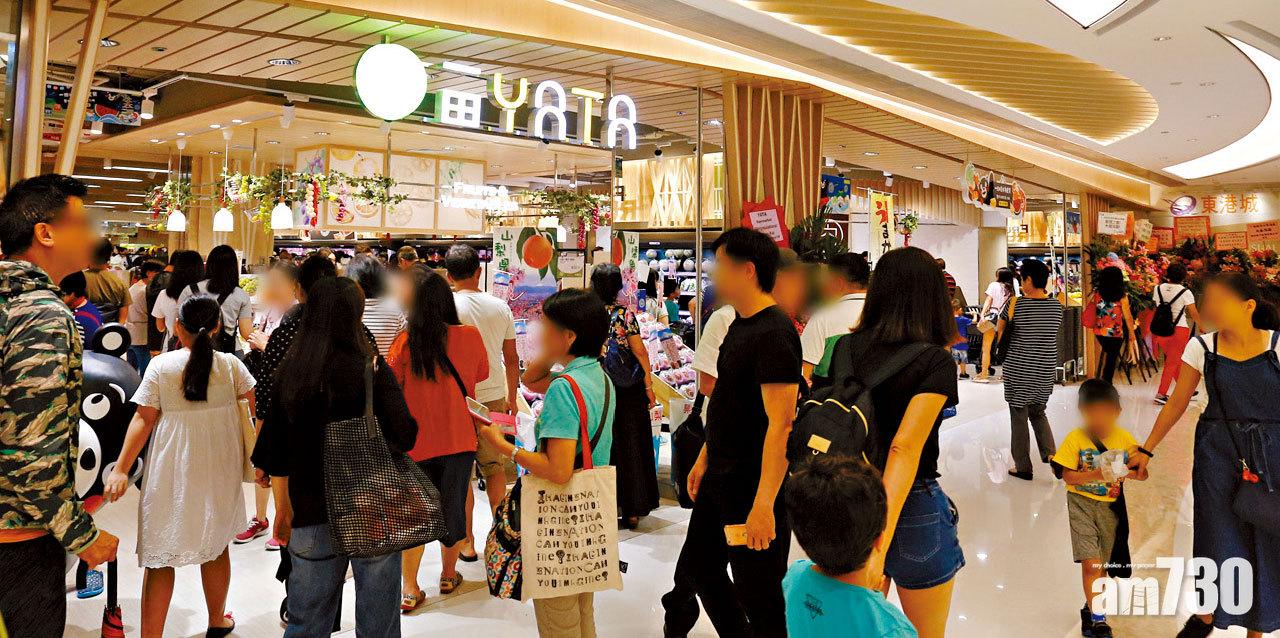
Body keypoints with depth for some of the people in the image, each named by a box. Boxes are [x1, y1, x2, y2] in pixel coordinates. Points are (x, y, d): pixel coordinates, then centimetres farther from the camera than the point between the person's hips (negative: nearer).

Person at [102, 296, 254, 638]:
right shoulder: (229, 363, -3)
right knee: (216, 545, 18)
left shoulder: (161, 365, -7)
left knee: (159, 554, 7)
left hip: (172, 472, -2)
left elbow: (143, 419, -8)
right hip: (220, 470, 2)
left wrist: (121, 469, -5)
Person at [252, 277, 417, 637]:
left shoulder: (290, 372, 0)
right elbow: (404, 437, -15)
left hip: (311, 513, 4)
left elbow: (276, 455, 6)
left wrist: (283, 510, 19)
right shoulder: (371, 367, -12)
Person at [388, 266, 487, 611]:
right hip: (459, 440, 2)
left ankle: (410, 589, 17)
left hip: (415, 441, -1)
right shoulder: (469, 336, -10)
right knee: (452, 508, 17)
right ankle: (449, 575, 34)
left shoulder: (405, 342, -16)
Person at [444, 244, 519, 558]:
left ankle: (467, 542, 15)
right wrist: (511, 398, 19)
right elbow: (512, 358, 8)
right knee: (494, 466, 16)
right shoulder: (500, 307, 2)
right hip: (495, 397, 4)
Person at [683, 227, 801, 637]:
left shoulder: (774, 333, -21)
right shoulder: (740, 324, 9)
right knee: (701, 564, 22)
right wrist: (705, 459, 21)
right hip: (720, 478, 10)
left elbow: (781, 424, -27)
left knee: (758, 595, 4)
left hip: (753, 485, -10)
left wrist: (764, 504, -29)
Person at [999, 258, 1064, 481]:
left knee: (1019, 417, 6)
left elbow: (999, 331, 3)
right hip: (1045, 371, 4)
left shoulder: (1014, 305, -13)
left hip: (1018, 371, -4)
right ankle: (1049, 453, 7)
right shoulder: (1056, 306, -2)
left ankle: (1023, 467, 12)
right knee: (1038, 412, 23)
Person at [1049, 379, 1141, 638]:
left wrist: (1129, 471, -21)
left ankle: (1090, 609, 35)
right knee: (1091, 563, -10)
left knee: (1102, 565, 14)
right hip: (1082, 503, -3)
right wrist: (1098, 475, -26)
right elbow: (1067, 475, -13)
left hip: (1110, 506, 3)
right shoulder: (1075, 439, -10)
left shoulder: (1124, 439, -2)